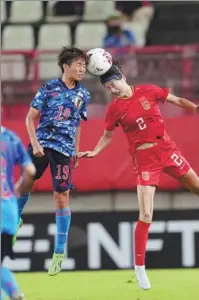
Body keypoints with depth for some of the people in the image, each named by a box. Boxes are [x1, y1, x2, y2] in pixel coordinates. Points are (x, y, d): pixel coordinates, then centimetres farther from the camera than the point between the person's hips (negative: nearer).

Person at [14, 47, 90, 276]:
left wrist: (76, 151, 16)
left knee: (62, 197, -3)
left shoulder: (83, 95, 6)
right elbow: (30, 118, -1)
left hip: (64, 148, 1)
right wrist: (35, 144, -11)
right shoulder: (49, 88, -3)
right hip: (42, 143, -1)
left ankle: (59, 252, 2)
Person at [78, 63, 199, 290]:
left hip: (167, 148, 3)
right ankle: (139, 267, -1)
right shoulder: (114, 109, -4)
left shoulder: (148, 91, -3)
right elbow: (108, 135, 9)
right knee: (146, 216, -11)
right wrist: (94, 152, -7)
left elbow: (177, 101, 7)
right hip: (144, 158, -3)